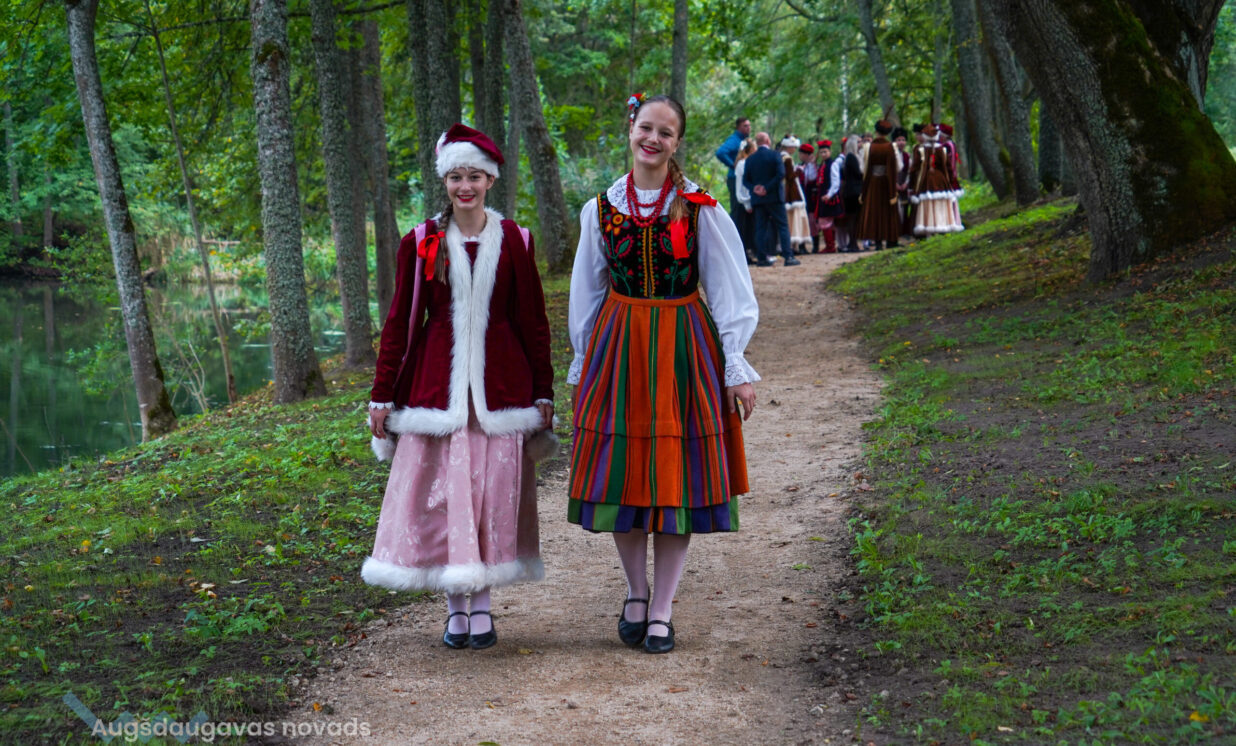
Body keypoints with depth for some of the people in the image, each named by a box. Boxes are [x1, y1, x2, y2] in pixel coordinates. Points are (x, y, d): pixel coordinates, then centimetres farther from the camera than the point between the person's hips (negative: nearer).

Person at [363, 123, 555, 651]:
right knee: (439, 490, -2)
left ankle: (482, 603, 11)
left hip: (499, 383, 0)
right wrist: (382, 395, 3)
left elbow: (533, 322, 7)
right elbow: (399, 321, 5)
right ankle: (455, 606, 9)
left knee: (493, 490, 1)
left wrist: (544, 392, 6)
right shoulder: (421, 244, 2)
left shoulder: (512, 241, 4)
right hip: (437, 382, 0)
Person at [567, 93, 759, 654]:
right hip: (617, 348, 2)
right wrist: (584, 366, 14)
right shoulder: (602, 208, 5)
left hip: (685, 349, -2)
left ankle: (661, 609, 10)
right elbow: (586, 293, 13)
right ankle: (636, 592, 23)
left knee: (678, 479, 0)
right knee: (621, 474, 3)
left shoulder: (700, 208, -2)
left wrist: (736, 367, -4)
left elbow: (728, 291, 0)